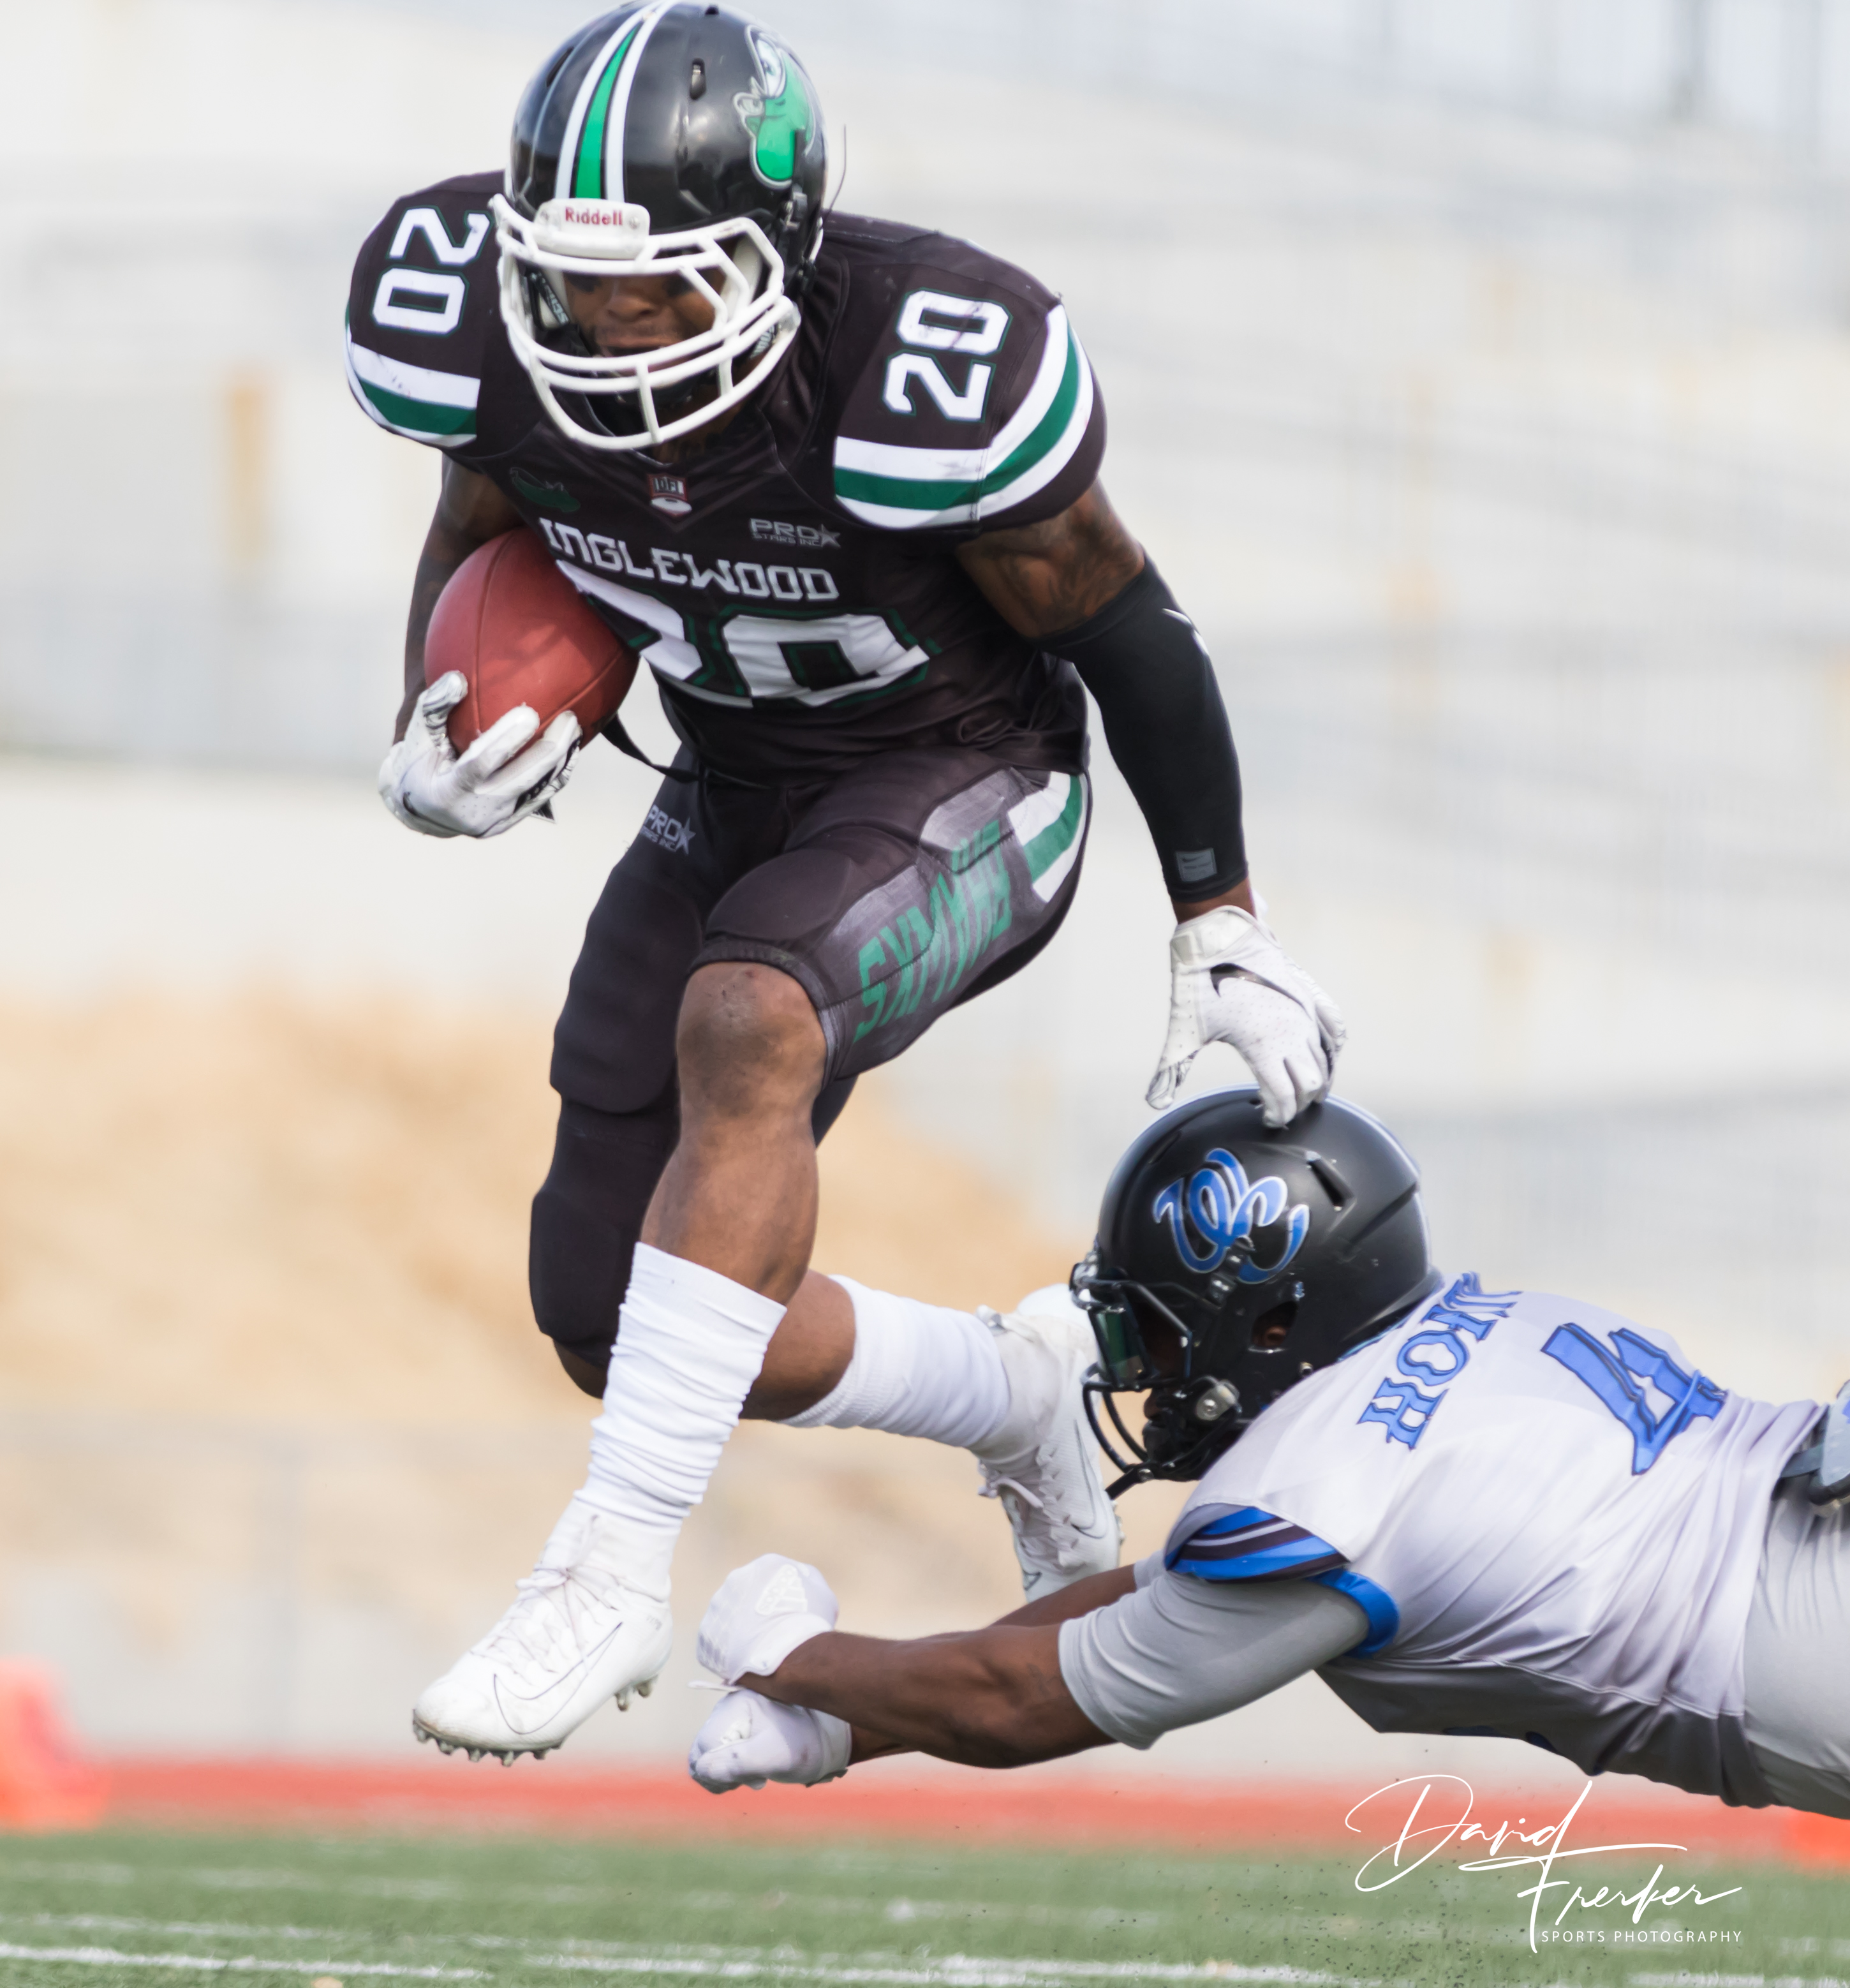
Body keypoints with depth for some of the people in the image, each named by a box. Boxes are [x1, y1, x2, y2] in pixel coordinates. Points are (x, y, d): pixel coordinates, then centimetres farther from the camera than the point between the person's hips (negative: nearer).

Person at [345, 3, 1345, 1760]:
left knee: (744, 1023, -38)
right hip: (736, 793, 6)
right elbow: (479, 532, 5)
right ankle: (1014, 1403, 29)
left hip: (966, 778, -6)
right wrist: (436, 740, -14)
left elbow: (1117, 623, -16)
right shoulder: (486, 330, -18)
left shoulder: (918, 380, -32)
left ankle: (613, 1572, -34)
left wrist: (1221, 925, -6)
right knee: (612, 1331, 2)